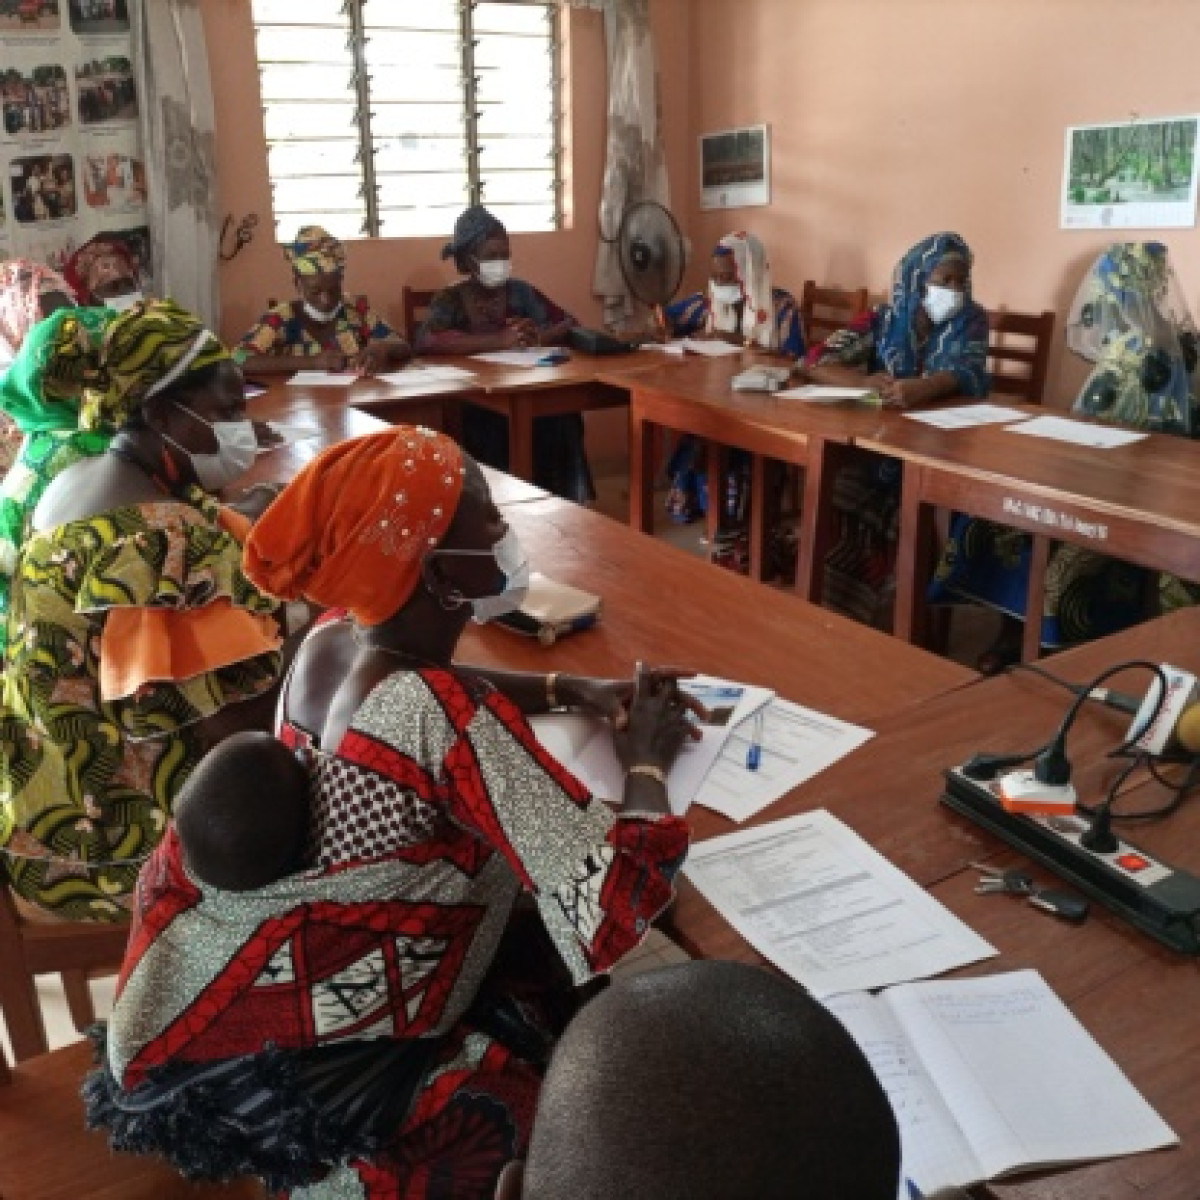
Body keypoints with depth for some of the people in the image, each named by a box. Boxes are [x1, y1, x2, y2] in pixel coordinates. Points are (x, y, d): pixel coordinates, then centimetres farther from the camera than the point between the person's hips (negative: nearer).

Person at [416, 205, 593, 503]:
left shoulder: (521, 291, 11)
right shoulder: (451, 300, -1)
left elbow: (571, 324, 10)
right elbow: (425, 341, -21)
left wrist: (540, 337, -14)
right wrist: (500, 340, -26)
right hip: (472, 407, -3)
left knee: (561, 420, -27)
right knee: (496, 430, -34)